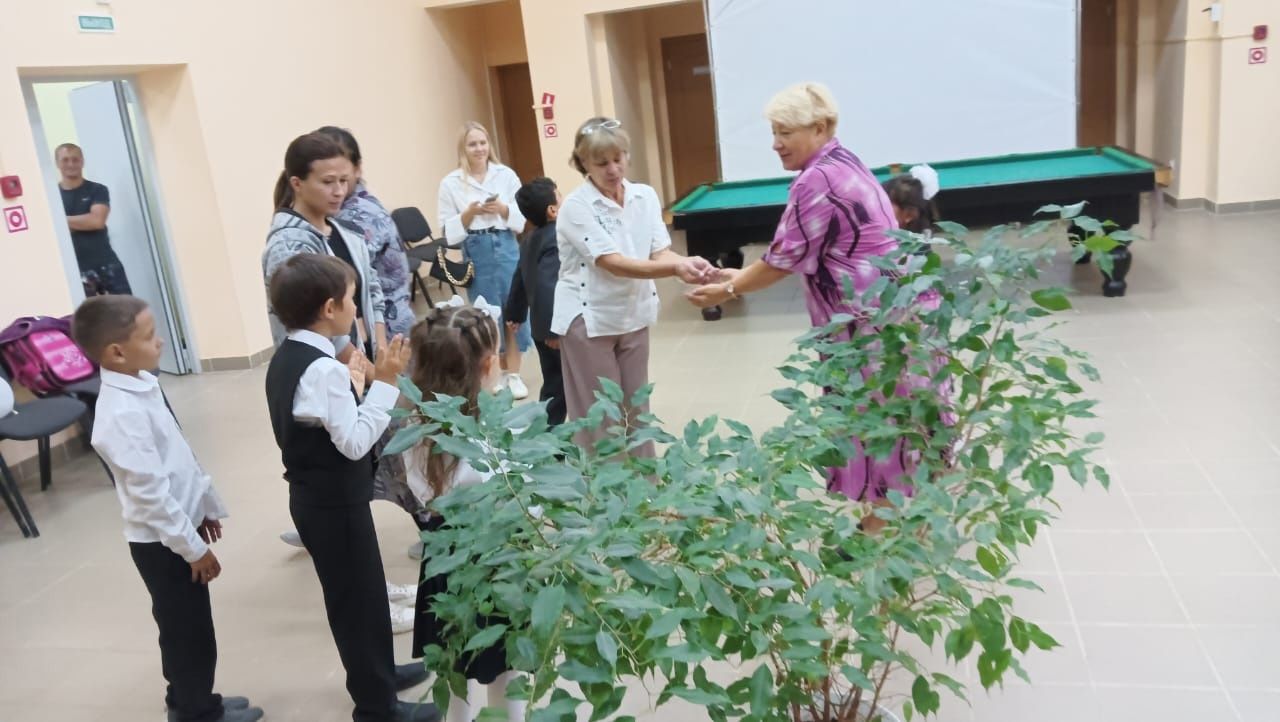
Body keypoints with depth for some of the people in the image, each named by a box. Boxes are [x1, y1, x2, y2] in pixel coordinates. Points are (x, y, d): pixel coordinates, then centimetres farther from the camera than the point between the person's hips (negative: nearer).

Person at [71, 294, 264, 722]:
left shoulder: (142, 385, 2)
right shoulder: (123, 414, -27)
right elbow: (150, 493, -25)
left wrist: (206, 504, 18)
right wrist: (194, 547, -18)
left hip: (179, 529, 9)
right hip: (162, 542, -9)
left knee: (185, 630, 23)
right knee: (189, 634, 8)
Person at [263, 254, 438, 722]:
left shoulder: (286, 359, 5)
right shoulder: (325, 369, -25)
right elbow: (355, 442, -26)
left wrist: (350, 385, 4)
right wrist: (383, 383, -25)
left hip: (314, 497, 10)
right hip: (336, 503, -10)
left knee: (355, 593, 23)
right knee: (360, 598, 5)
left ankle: (378, 675, 41)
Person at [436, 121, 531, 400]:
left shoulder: (506, 175, 3)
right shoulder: (451, 183, 0)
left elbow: (522, 215, 4)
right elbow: (448, 229, -1)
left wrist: (503, 209, -13)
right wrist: (469, 214, -16)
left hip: (506, 247, 1)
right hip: (475, 253, -1)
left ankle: (514, 373, 14)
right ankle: (497, 372, 22)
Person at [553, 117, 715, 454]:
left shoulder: (645, 196, 0)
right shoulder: (576, 207, -17)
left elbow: (660, 252, -6)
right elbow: (612, 263, -25)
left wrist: (689, 263, -30)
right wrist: (676, 268, -36)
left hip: (633, 314, 6)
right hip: (589, 319, -5)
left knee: (637, 408, 16)